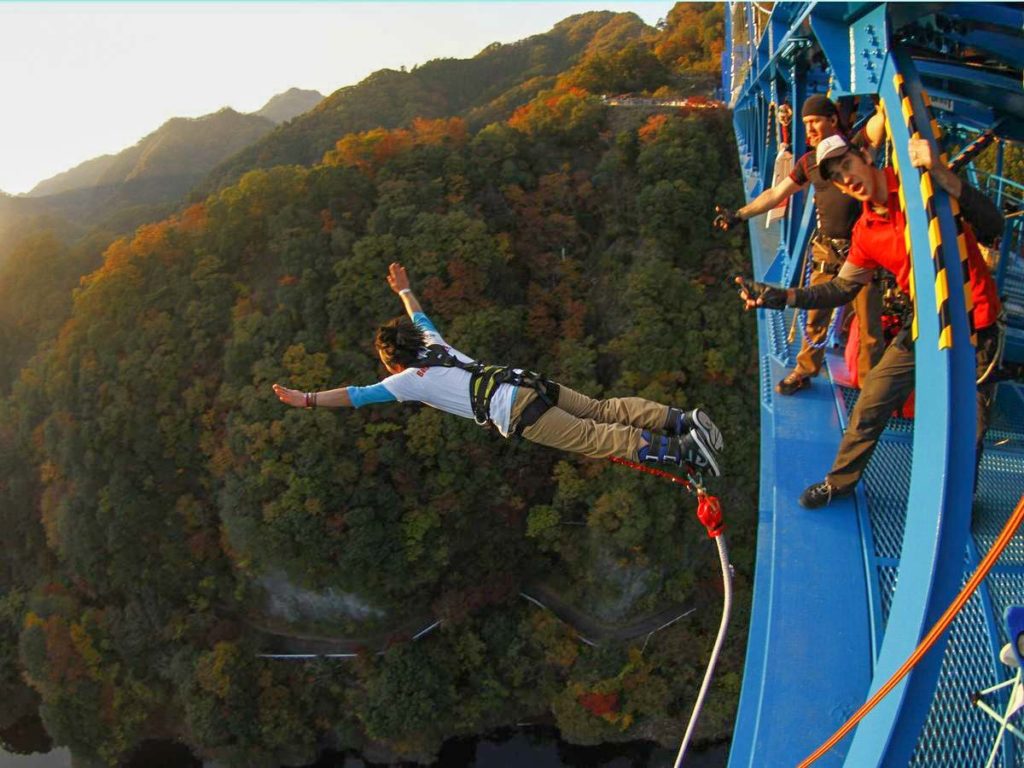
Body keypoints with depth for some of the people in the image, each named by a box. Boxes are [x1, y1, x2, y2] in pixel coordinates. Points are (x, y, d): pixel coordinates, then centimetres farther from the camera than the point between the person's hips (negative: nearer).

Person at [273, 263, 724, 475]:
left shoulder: (409, 380, 6)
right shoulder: (435, 347, 26)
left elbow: (357, 395, 3)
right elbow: (420, 318, 47)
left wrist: (307, 399, 8)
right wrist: (403, 290, 61)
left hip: (517, 412, -7)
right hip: (531, 383, 8)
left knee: (594, 437, -13)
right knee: (602, 410, 6)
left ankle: (680, 450, -24)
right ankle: (683, 421, -5)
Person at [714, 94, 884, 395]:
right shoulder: (809, 162, 10)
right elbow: (775, 194, 14)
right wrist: (739, 215, 10)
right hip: (827, 251, 4)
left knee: (869, 322, 2)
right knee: (815, 316, 9)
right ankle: (804, 371, 24)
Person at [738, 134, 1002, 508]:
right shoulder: (866, 231, 2)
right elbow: (842, 289, 11)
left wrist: (941, 174, -42)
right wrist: (780, 297, 1)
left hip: (973, 327, -5)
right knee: (870, 404, 6)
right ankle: (840, 481, 27)